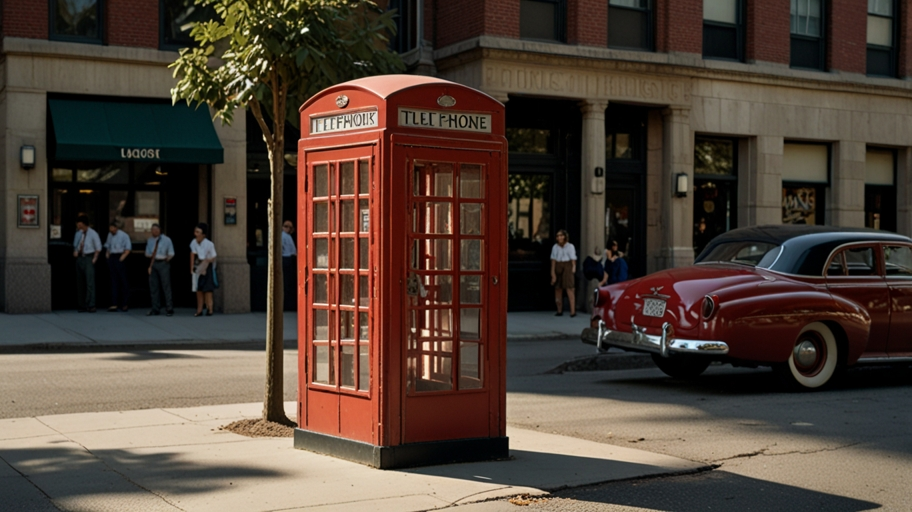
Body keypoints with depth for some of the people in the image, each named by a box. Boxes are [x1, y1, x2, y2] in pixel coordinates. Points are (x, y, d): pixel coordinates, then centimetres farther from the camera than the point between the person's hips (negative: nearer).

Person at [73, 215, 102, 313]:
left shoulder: (93, 234, -5)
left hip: (88, 258, -6)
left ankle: (91, 305, -17)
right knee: (80, 283, 5)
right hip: (80, 257, 6)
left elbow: (98, 248, 1)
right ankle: (82, 306, 9)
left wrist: (94, 259, -6)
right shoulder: (78, 233, 10)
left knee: (90, 281, -14)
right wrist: (75, 251, 4)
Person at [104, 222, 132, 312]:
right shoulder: (110, 235, 13)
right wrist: (107, 253, 10)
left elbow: (128, 248, -7)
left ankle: (124, 304, 6)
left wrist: (123, 257, -15)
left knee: (123, 281, -1)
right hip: (111, 258, 5)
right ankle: (114, 304, 3)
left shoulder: (124, 235, -5)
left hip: (119, 258, -5)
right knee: (114, 281, 4)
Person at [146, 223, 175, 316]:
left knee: (166, 285, -5)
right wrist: (150, 255, -2)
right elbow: (147, 254, 18)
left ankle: (169, 309, -1)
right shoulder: (150, 241, 14)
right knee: (154, 286, 4)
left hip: (163, 263, -4)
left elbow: (171, 253, 4)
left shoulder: (166, 240, 2)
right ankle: (155, 309, 11)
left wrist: (168, 258, -12)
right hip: (153, 263, 4)